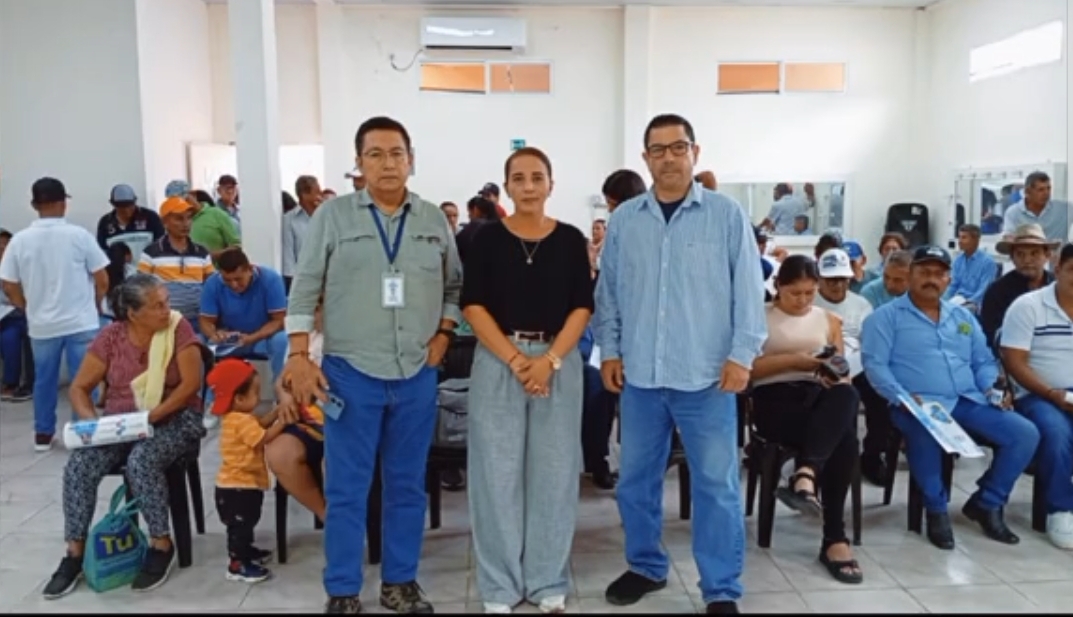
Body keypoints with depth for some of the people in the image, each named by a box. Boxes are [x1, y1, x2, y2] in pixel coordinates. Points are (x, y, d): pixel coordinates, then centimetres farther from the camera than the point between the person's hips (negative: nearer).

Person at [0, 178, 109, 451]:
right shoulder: (79, 235, -9)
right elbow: (102, 280, -6)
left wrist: (29, 309, 17)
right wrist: (95, 306, 12)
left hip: (41, 325, 3)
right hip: (81, 322, -3)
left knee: (44, 379, 15)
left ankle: (43, 435, 24)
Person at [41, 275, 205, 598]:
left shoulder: (178, 328, -10)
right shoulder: (110, 337, -2)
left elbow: (191, 383, -15)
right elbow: (79, 388, 2)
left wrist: (151, 417, -23)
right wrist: (91, 421, -17)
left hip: (173, 420, -3)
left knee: (141, 461, -33)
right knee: (78, 466, -20)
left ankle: (162, 546, -15)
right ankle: (75, 554, -5)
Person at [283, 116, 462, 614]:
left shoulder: (434, 220, 7)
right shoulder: (333, 215, -1)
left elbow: (455, 285, 14)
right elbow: (304, 289, -1)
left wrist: (443, 335, 1)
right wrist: (299, 356, -7)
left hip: (417, 376, 3)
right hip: (351, 373, -2)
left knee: (407, 485, 12)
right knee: (346, 489, 4)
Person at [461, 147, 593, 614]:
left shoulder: (571, 240, 5)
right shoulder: (487, 239, 2)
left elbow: (582, 306, 2)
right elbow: (472, 305, -3)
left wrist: (549, 359, -11)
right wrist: (514, 359, -12)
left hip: (559, 362, 1)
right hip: (497, 362, -1)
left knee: (554, 472, 7)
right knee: (498, 472, 3)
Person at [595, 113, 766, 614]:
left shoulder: (727, 215, -1)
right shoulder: (623, 220, 6)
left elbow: (749, 289, -2)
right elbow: (607, 292, 10)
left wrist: (742, 354, -6)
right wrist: (609, 349, 5)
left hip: (706, 375, -3)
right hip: (639, 375, 3)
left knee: (716, 483, 4)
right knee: (636, 478, 14)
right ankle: (646, 567, 34)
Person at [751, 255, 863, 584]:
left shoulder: (829, 320, 22)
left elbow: (843, 373, 17)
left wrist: (836, 375, -7)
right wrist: (792, 360, -9)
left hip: (820, 396, 4)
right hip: (774, 399, -3)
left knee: (846, 395, -37)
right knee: (844, 438, -32)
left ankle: (805, 475, -46)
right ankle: (835, 538, -30)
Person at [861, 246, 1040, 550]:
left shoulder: (963, 316, 22)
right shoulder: (887, 316, 3)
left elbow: (984, 361, 24)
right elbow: (874, 364, -7)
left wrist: (991, 388, 3)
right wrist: (902, 397, -21)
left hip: (969, 401, 6)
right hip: (920, 403, -6)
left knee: (1025, 433, -13)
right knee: (925, 431, -40)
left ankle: (986, 503, 8)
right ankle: (936, 510, -13)